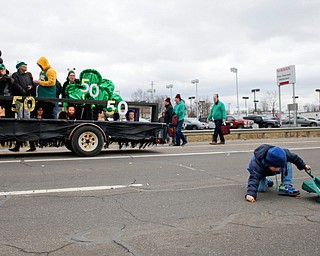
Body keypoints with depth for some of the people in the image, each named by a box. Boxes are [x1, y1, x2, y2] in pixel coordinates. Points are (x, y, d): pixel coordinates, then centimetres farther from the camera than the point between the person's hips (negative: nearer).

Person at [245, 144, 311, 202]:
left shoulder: (284, 154, -33)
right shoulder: (256, 165, -47)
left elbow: (294, 157, -12)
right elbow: (254, 178, -56)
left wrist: (303, 165, 1)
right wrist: (250, 193, -69)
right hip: (259, 171, -3)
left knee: (287, 162, -21)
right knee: (261, 189, -19)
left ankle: (286, 186, -18)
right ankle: (266, 181, 15)